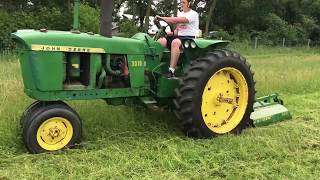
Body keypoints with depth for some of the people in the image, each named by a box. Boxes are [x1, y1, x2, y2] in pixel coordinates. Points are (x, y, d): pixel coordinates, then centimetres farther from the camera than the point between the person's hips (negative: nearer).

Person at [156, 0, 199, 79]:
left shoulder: (193, 14, -6)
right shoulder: (180, 14, 21)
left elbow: (177, 20, -21)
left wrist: (162, 18, -21)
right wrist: (171, 34, -1)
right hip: (179, 37, 8)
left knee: (175, 42, -39)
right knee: (160, 41, -14)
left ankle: (171, 71, -43)